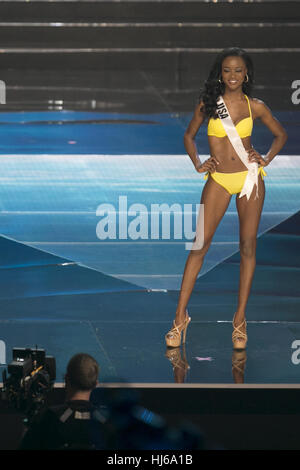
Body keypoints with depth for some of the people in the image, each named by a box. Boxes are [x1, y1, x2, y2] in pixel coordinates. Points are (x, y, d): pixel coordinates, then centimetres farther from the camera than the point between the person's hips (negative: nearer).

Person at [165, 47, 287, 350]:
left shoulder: (255, 106, 3)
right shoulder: (208, 103, 1)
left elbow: (280, 135, 16)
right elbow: (189, 136, 14)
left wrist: (266, 159, 2)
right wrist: (198, 165, 1)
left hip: (250, 177, 1)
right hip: (218, 180, -1)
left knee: (248, 246, 1)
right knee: (200, 244, -7)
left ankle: (240, 319, 8)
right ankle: (181, 316, -3)